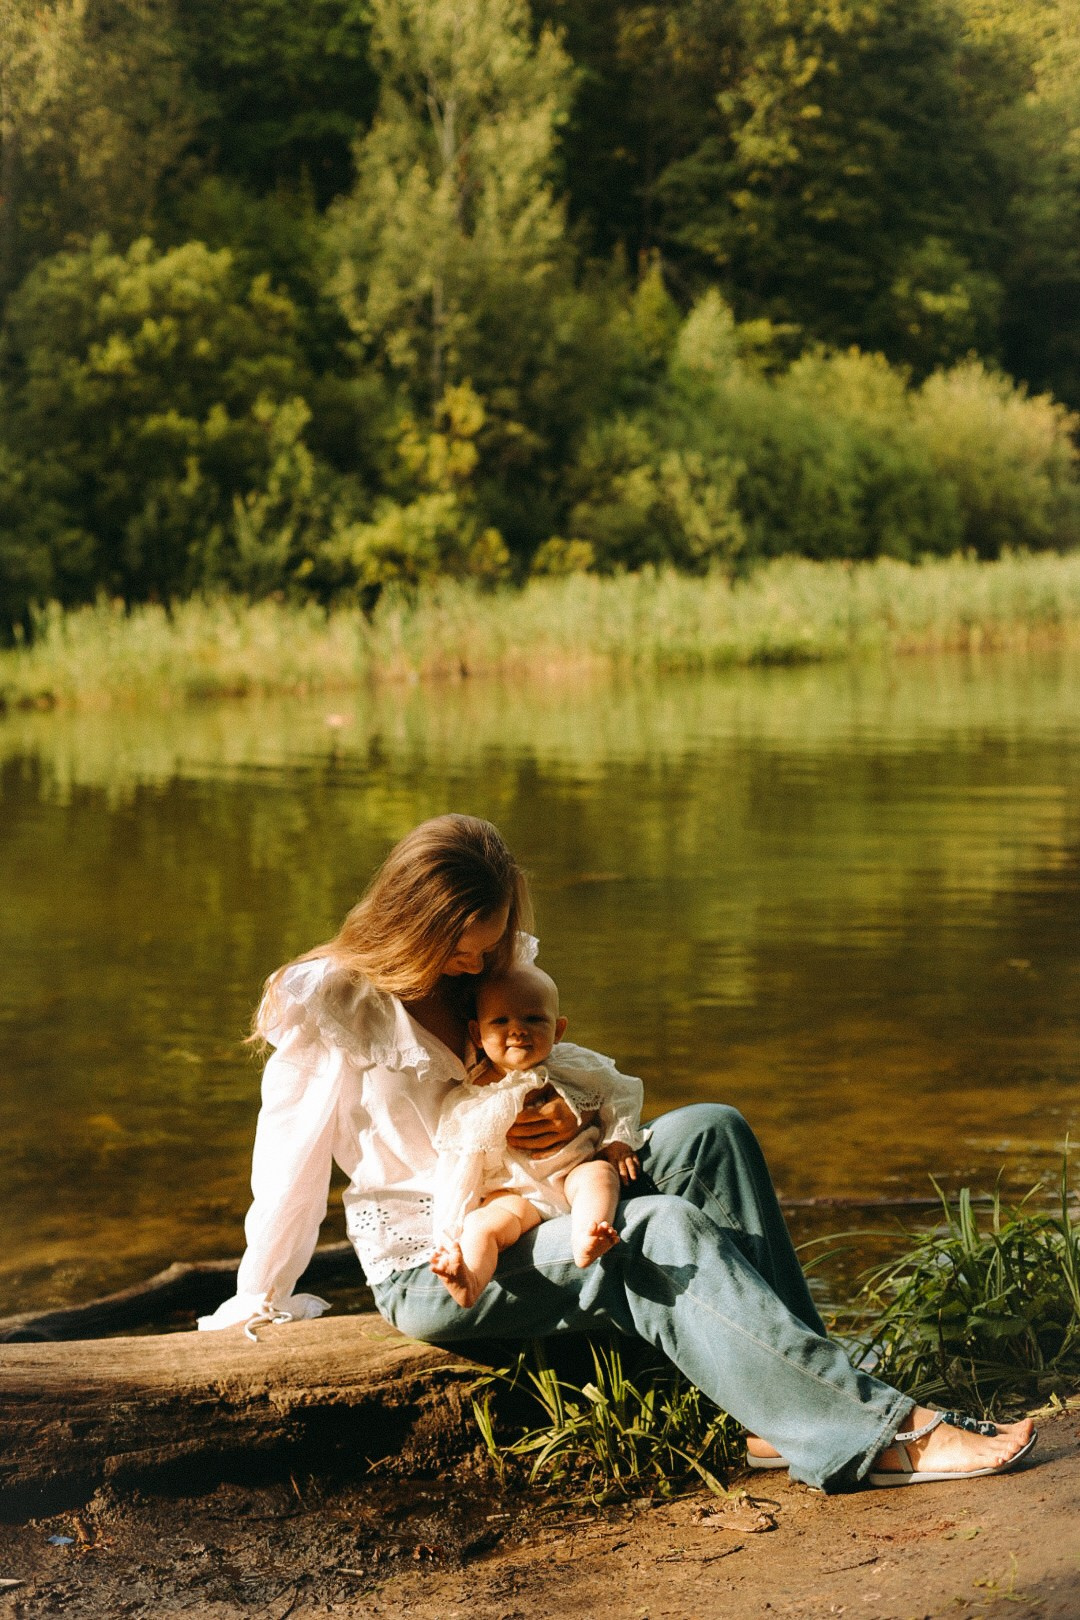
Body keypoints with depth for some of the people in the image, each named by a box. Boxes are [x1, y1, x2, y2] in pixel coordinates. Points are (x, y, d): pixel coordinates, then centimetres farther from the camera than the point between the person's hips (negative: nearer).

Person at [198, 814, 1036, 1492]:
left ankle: (783, 1411, -25)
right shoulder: (325, 1003, -12)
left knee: (709, 1131, -17)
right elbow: (291, 1162, -7)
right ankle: (881, 1433, -37)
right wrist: (257, 1306, 1)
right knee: (665, 1236, -30)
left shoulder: (493, 971, 9)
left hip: (532, 1213, 8)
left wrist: (575, 1114, -6)